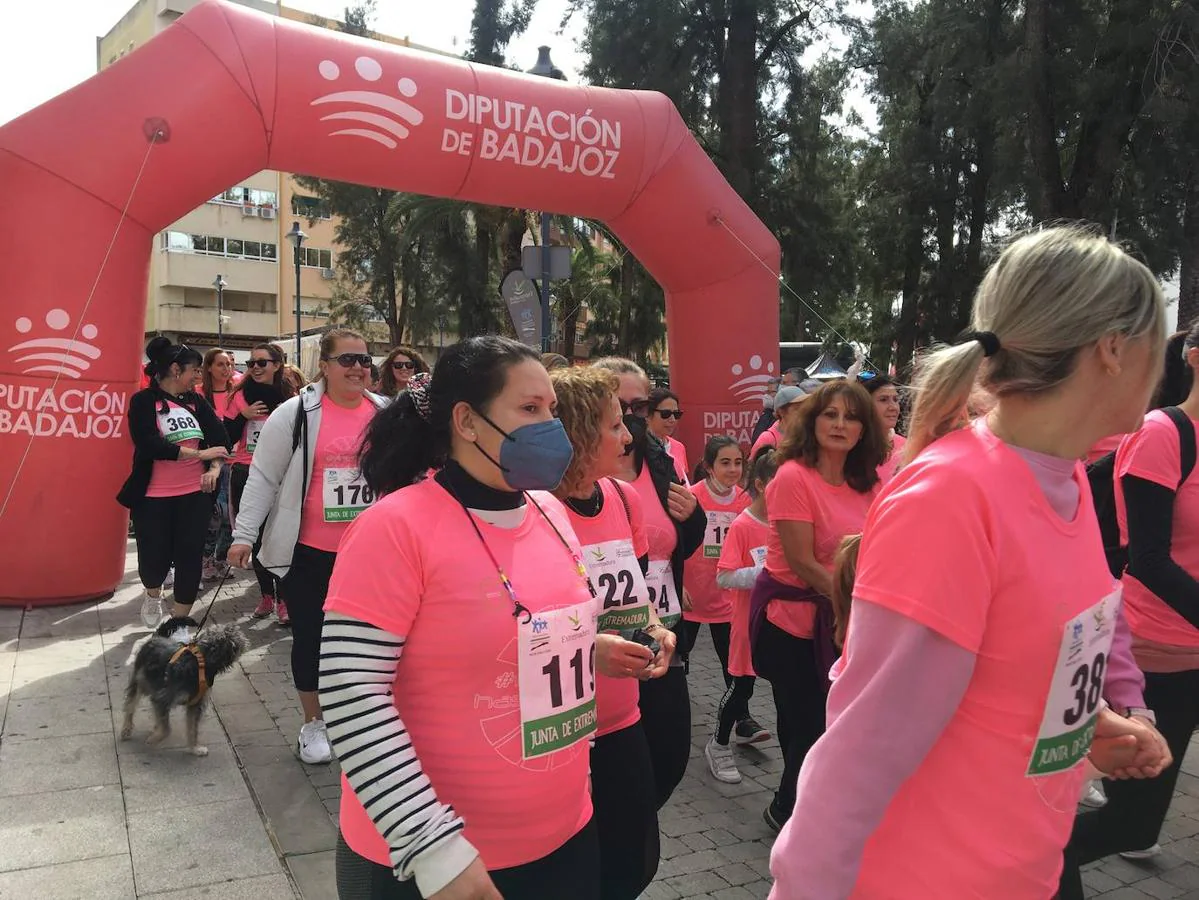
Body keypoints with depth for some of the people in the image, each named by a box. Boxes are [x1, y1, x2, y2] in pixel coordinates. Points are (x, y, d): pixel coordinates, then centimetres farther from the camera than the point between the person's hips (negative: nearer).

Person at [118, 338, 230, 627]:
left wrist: (214, 467, -15)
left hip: (195, 494, 4)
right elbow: (148, 444, -18)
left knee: (190, 559, 3)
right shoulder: (144, 401, -5)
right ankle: (153, 595, 37)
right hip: (153, 497, -3)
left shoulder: (196, 401, 9)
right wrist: (199, 454, -18)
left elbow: (220, 438, 4)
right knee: (154, 559, 2)